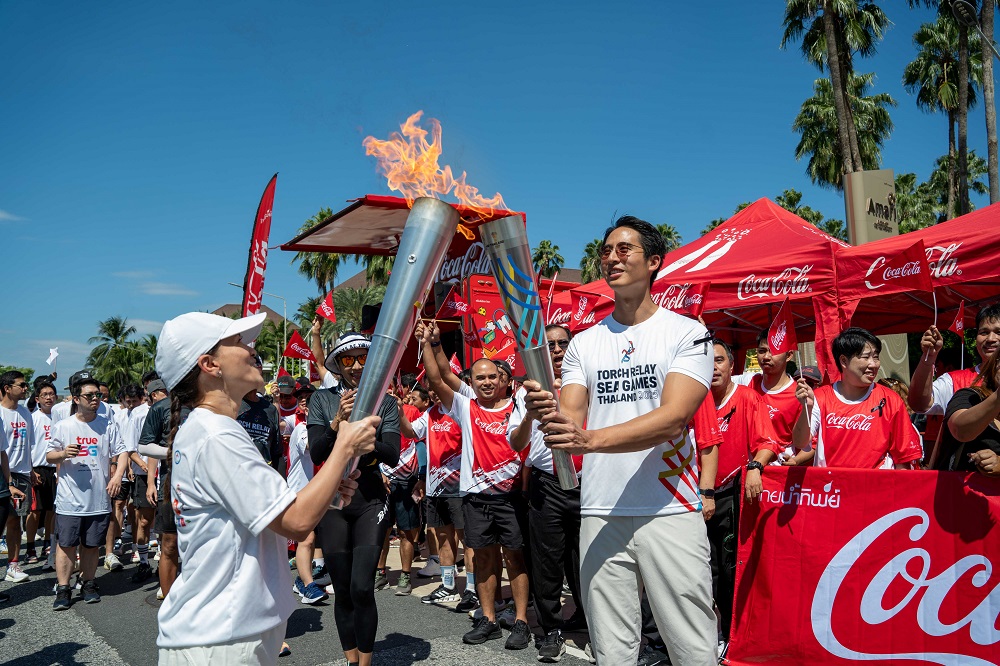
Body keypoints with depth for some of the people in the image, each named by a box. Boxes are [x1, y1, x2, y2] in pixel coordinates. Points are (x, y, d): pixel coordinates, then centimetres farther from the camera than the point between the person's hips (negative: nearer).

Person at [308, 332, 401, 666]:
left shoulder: (385, 402, -1)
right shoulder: (321, 399, 1)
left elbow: (392, 456, -9)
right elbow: (316, 453, -7)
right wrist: (337, 422, -23)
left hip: (370, 500, -1)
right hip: (331, 500, 1)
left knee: (362, 588, -11)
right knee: (342, 591, 8)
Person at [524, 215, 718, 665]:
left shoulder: (687, 333, -1)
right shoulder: (583, 343, 10)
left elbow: (674, 418, -15)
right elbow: (570, 418, 1)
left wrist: (590, 439, -28)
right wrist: (544, 410, -24)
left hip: (671, 512, -3)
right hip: (600, 515, 3)